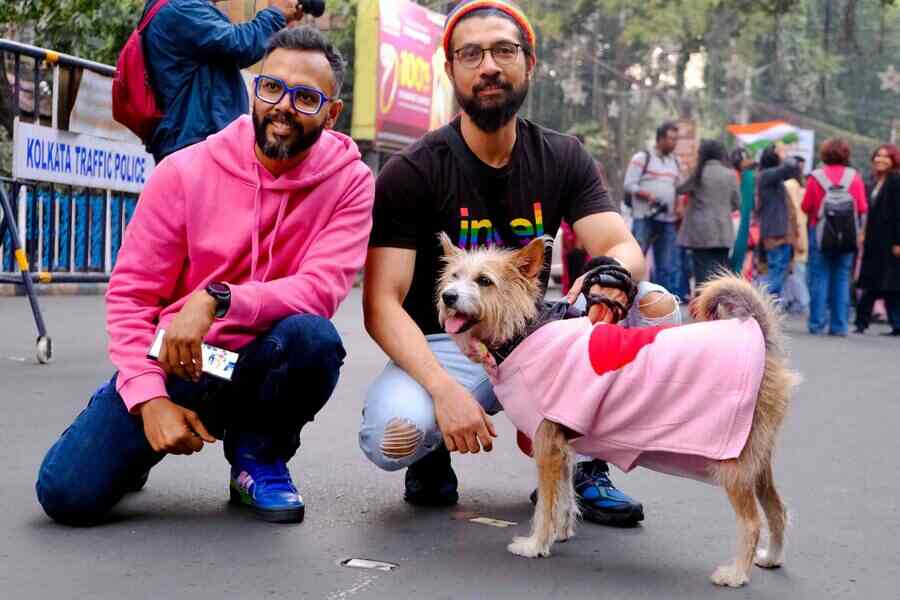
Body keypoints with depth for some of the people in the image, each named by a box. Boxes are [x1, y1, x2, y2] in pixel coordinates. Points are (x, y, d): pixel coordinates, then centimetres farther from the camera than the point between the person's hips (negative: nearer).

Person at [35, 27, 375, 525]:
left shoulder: (349, 181, -8)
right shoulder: (184, 172, -7)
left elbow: (322, 289, -20)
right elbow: (130, 293, -4)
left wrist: (218, 298, -34)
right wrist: (151, 399, -16)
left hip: (260, 365, 0)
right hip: (173, 363, 0)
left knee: (314, 337, -34)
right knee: (67, 495, -16)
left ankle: (258, 457, -2)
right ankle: (138, 420, 20)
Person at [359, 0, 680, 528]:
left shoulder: (563, 160, 1)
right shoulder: (411, 172, -11)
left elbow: (626, 249, -10)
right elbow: (382, 304, -18)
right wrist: (444, 389, -34)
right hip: (443, 347, -3)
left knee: (657, 309, -19)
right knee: (393, 438, -35)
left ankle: (588, 466, -2)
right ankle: (434, 453, 4)